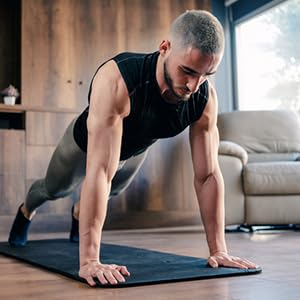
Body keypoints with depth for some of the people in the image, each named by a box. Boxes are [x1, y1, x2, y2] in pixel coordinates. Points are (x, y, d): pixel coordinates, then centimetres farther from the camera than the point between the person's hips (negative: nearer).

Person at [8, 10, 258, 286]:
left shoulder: (205, 97, -34)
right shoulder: (117, 80, -49)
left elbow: (208, 175, -28)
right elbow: (100, 171, -53)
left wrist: (219, 250, -29)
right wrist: (89, 260, -55)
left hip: (136, 149, 4)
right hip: (86, 143, -3)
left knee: (113, 191, 32)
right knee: (55, 189, 25)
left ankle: (79, 213, 66)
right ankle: (26, 212, 61)